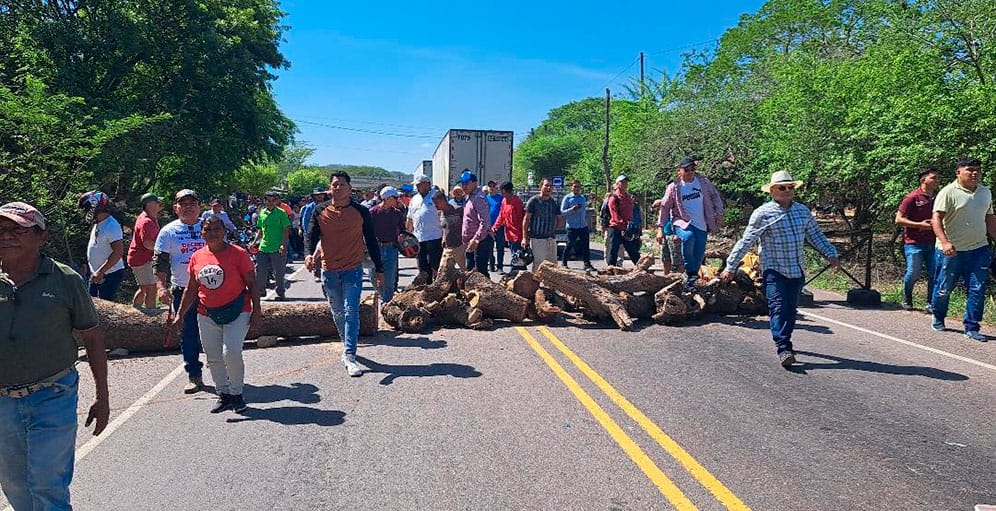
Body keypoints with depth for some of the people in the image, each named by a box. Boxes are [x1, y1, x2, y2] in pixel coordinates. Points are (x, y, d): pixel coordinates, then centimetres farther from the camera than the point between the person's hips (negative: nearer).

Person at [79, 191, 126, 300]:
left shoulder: (111, 226, -19)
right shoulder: (97, 224, 12)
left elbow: (118, 252, -27)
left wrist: (100, 272, -28)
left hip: (110, 275, -10)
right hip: (97, 275, 10)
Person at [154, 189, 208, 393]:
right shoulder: (168, 231, 4)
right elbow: (160, 261, 3)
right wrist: (162, 287, -8)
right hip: (182, 290, 0)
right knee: (188, 334, 4)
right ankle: (194, 376, 13)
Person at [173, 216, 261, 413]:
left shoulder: (238, 253, -8)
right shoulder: (197, 257, 5)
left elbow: (251, 284, -5)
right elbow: (191, 289, 13)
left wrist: (256, 311, -9)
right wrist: (180, 314, 12)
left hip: (237, 312, -5)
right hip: (207, 315, 5)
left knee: (231, 353, -14)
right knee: (213, 358, 8)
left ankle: (237, 394, 5)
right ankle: (223, 395, 22)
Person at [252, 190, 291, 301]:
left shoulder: (281, 213, -4)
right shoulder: (262, 212, 11)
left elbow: (286, 230, -6)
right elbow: (261, 230, 19)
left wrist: (283, 244, -16)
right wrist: (254, 242, 10)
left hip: (277, 248, -5)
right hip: (263, 247, 5)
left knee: (278, 273, 2)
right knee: (260, 271, 6)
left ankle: (280, 293, 14)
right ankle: (260, 290, 22)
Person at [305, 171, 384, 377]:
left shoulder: (361, 211, -1)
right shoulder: (320, 211, 2)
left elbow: (371, 241, 4)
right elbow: (312, 235, 1)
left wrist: (379, 269, 4)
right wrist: (309, 254, -22)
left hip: (353, 269, -3)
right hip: (329, 270, 3)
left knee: (351, 312, -11)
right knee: (337, 312, 14)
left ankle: (349, 356, -13)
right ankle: (348, 346, 33)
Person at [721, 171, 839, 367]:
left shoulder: (803, 211, 11)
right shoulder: (763, 213, -6)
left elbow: (816, 236, 21)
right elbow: (745, 242, -6)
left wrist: (831, 254, 13)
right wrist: (730, 267, -7)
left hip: (796, 270, 5)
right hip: (773, 270, -5)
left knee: (790, 309, 11)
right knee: (778, 308, -13)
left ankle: (783, 341, 27)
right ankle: (783, 349, -16)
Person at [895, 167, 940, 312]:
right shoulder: (912, 197, -7)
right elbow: (899, 220, -9)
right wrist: (920, 225, -16)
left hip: (933, 243, 5)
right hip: (914, 243, -5)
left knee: (935, 274, 0)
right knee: (913, 274, -4)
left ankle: (931, 304, 12)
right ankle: (907, 299, 21)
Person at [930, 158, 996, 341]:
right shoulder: (948, 192, -9)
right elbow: (936, 219, -17)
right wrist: (945, 242, -28)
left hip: (979, 249, 5)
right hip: (951, 250, -5)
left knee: (977, 290, -1)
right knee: (944, 289, 6)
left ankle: (971, 328, 8)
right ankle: (938, 319, 29)